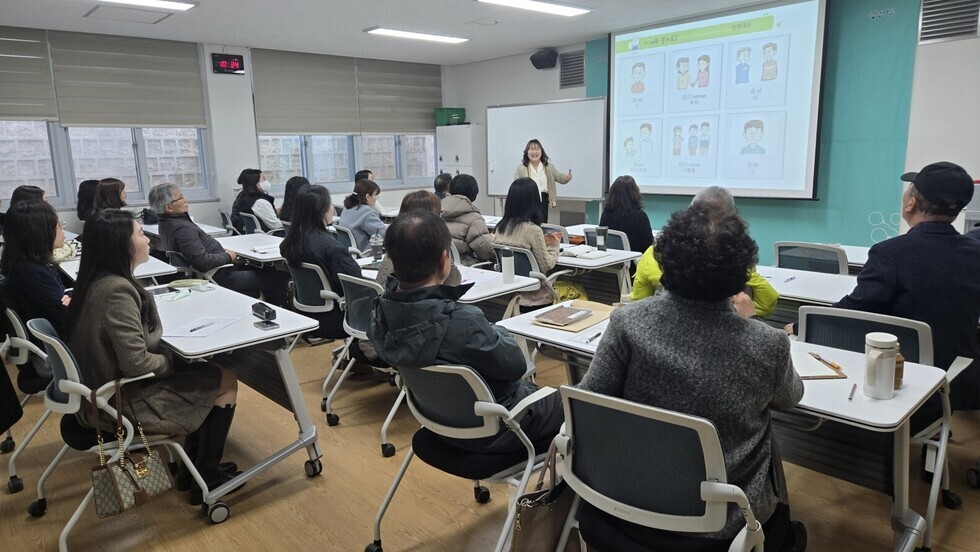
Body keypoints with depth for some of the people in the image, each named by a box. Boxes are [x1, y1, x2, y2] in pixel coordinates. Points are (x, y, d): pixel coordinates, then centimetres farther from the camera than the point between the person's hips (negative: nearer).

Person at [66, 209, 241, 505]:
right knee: (226, 382, -2)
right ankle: (206, 478, 11)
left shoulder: (98, 280, 3)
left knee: (207, 371, 14)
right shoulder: (117, 290, -27)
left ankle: (194, 464, 23)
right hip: (120, 401, -9)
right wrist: (176, 363, -10)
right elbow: (137, 362, -28)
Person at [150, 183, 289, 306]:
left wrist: (222, 250, 8)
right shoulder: (182, 229, -25)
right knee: (281, 276, -10)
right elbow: (203, 262, -30)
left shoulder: (167, 224, 8)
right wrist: (228, 257, -14)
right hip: (220, 278, -11)